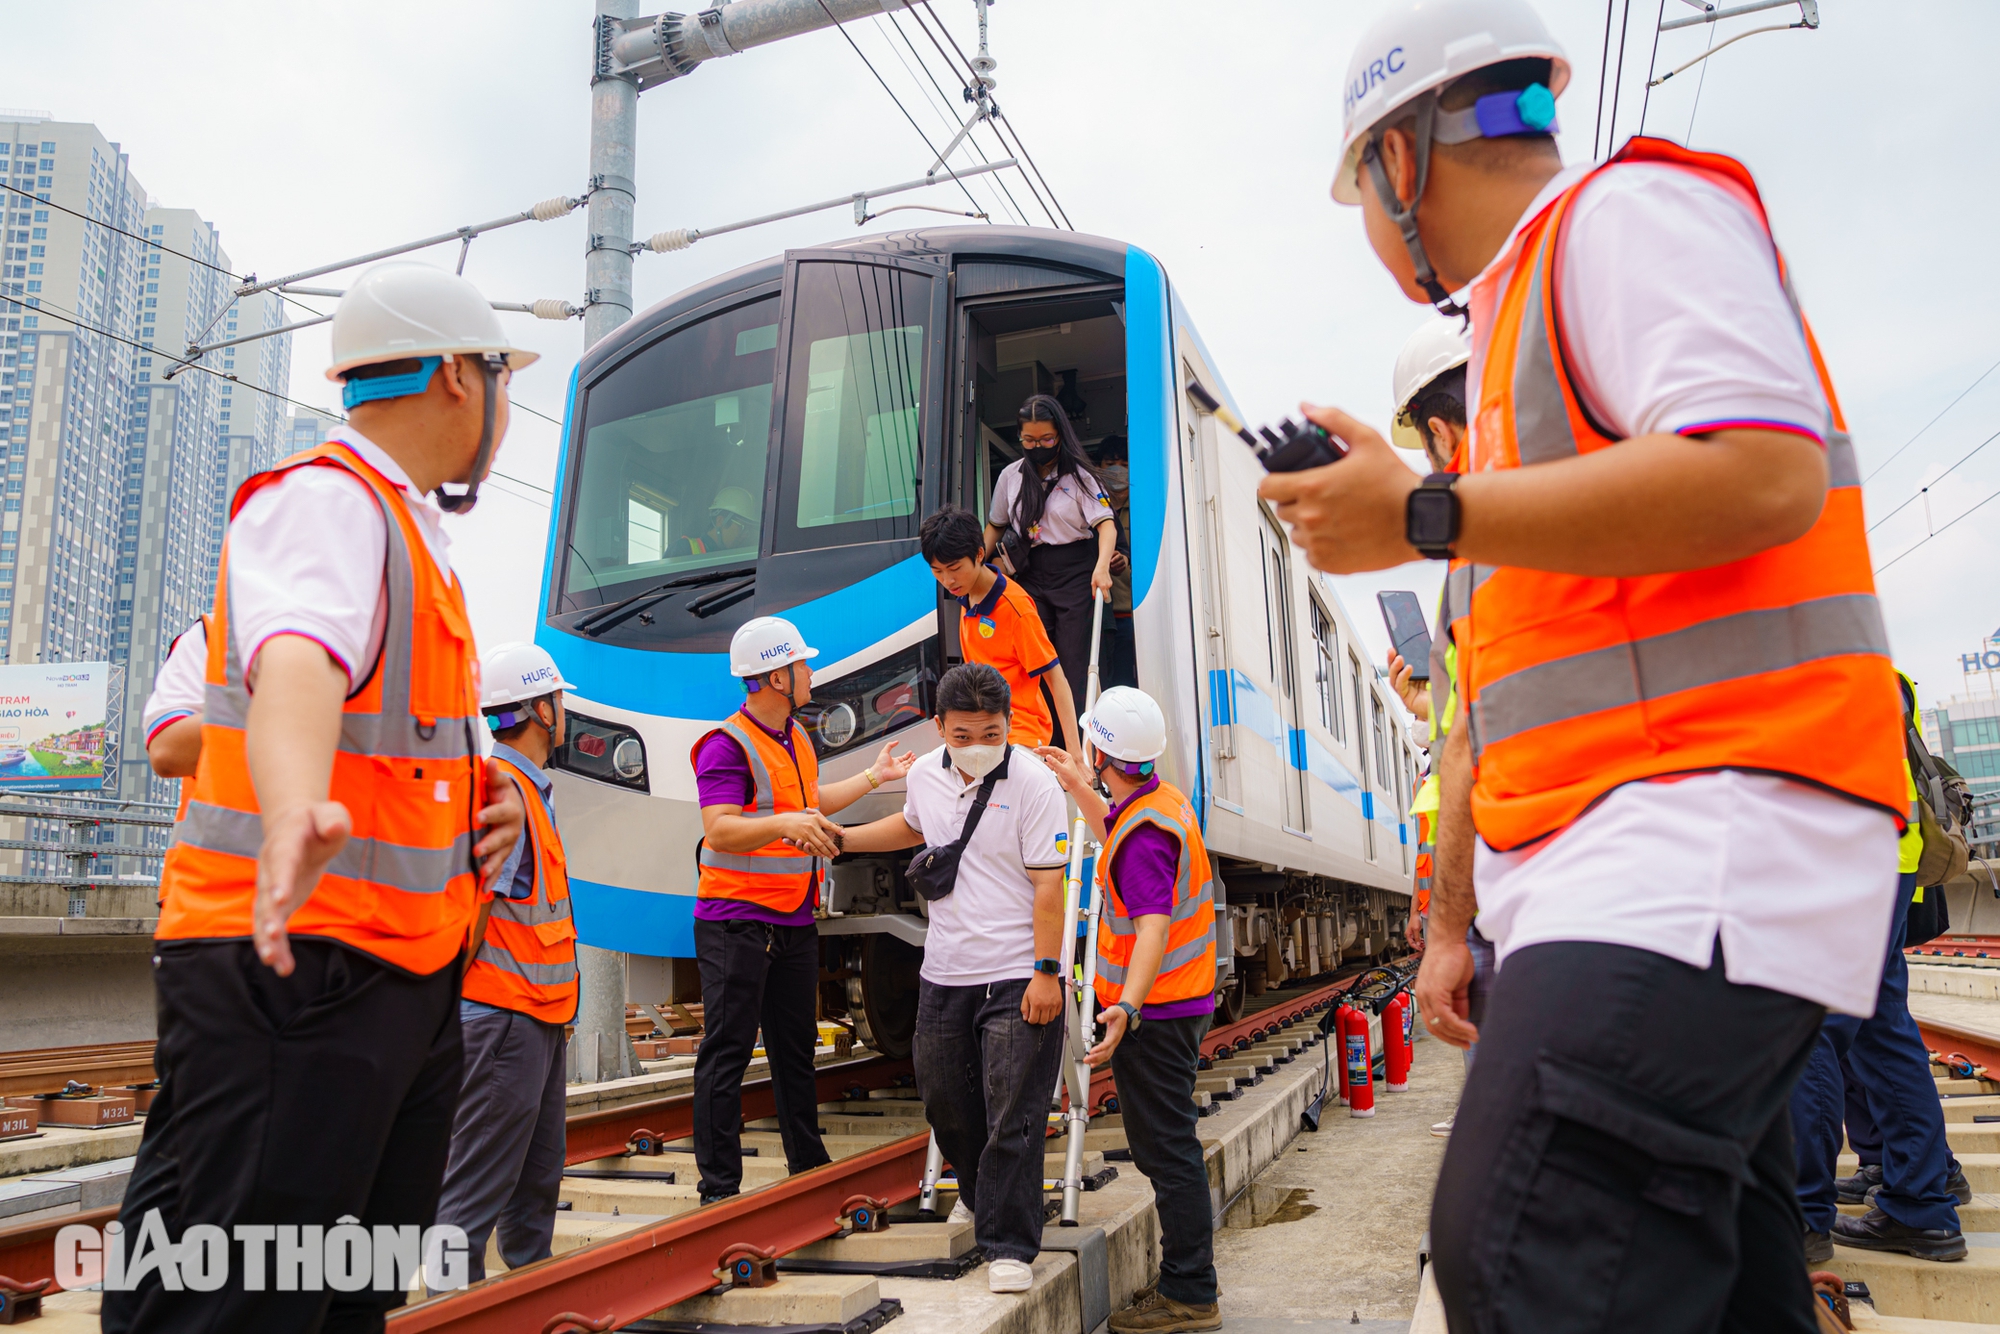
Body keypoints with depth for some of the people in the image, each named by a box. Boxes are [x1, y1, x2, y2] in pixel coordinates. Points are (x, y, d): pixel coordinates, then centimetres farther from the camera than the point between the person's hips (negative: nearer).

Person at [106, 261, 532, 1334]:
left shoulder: (406, 530, 20)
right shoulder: (324, 501, -11)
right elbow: (296, 661, -34)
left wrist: (476, 805, 15)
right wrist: (297, 812, -53)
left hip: (404, 978, 10)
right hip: (291, 968, -10)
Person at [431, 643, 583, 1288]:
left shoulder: (528, 789, 15)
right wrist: (449, 1002, -17)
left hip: (538, 1016, 10)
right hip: (503, 1016, -10)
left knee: (536, 1180, 19)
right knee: (475, 1191, -4)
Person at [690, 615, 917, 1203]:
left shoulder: (796, 737, 15)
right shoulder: (727, 745, -15)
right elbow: (719, 830, -23)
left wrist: (874, 776, 36)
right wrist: (785, 824, -36)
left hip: (794, 920, 9)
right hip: (735, 921, -9)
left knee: (796, 1048, 17)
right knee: (727, 1052, -4)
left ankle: (808, 1163, 30)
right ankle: (719, 1187, 3)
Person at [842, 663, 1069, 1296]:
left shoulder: (1034, 782, -14)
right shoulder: (925, 775, 4)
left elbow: (1047, 884, -14)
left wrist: (1045, 972, -16)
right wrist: (840, 837, 23)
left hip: (1017, 977, -6)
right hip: (944, 976, 6)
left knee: (1012, 1117, -4)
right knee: (945, 1101, 18)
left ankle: (1008, 1246, 8)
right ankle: (980, 1196, 44)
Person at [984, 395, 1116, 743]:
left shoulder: (1078, 475, -2)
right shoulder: (1010, 476, 9)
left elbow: (1106, 523, -12)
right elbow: (995, 526, 20)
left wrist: (1102, 566, -28)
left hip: (1075, 573, -3)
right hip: (1032, 576, 3)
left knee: (1073, 663, -6)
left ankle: (1076, 748, -2)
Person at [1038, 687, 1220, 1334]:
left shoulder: (1143, 831, -23)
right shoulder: (1166, 800, 8)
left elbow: (1154, 928, -32)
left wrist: (1127, 1008, -41)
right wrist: (1079, 790, 30)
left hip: (1153, 1013, -11)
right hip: (1182, 1000, 11)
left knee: (1167, 1150, -4)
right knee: (1167, 1146, 18)